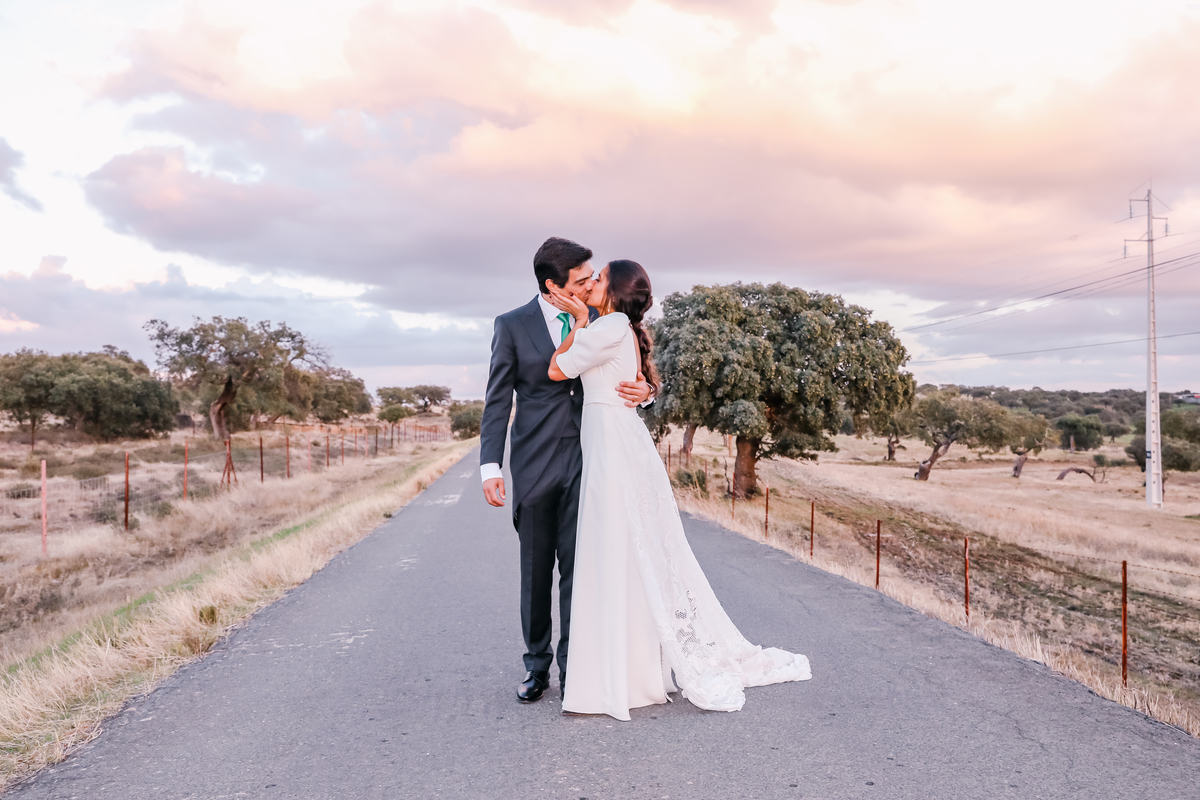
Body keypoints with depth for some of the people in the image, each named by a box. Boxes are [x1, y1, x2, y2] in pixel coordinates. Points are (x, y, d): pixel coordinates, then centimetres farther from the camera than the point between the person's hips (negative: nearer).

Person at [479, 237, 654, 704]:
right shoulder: (512, 326, -1)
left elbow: (622, 381, 13)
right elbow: (497, 401, -1)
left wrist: (643, 391, -12)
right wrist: (490, 465, -9)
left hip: (584, 460, 1)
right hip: (535, 463, -1)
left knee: (578, 567, 0)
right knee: (536, 570, 8)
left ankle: (573, 664, 10)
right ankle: (537, 664, 22)